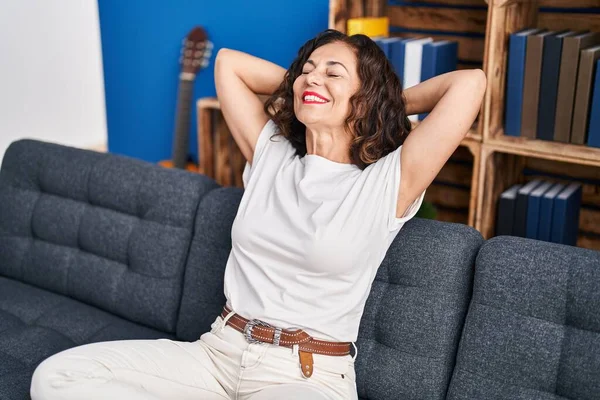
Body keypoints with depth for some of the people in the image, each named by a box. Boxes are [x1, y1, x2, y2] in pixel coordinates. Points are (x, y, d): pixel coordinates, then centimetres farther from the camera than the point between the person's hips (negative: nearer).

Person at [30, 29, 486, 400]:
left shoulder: (388, 183, -5)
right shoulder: (268, 155, 9)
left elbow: (470, 82, -14)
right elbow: (228, 62, 17)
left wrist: (394, 101, 3)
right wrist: (296, 84, 15)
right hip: (218, 351, 6)